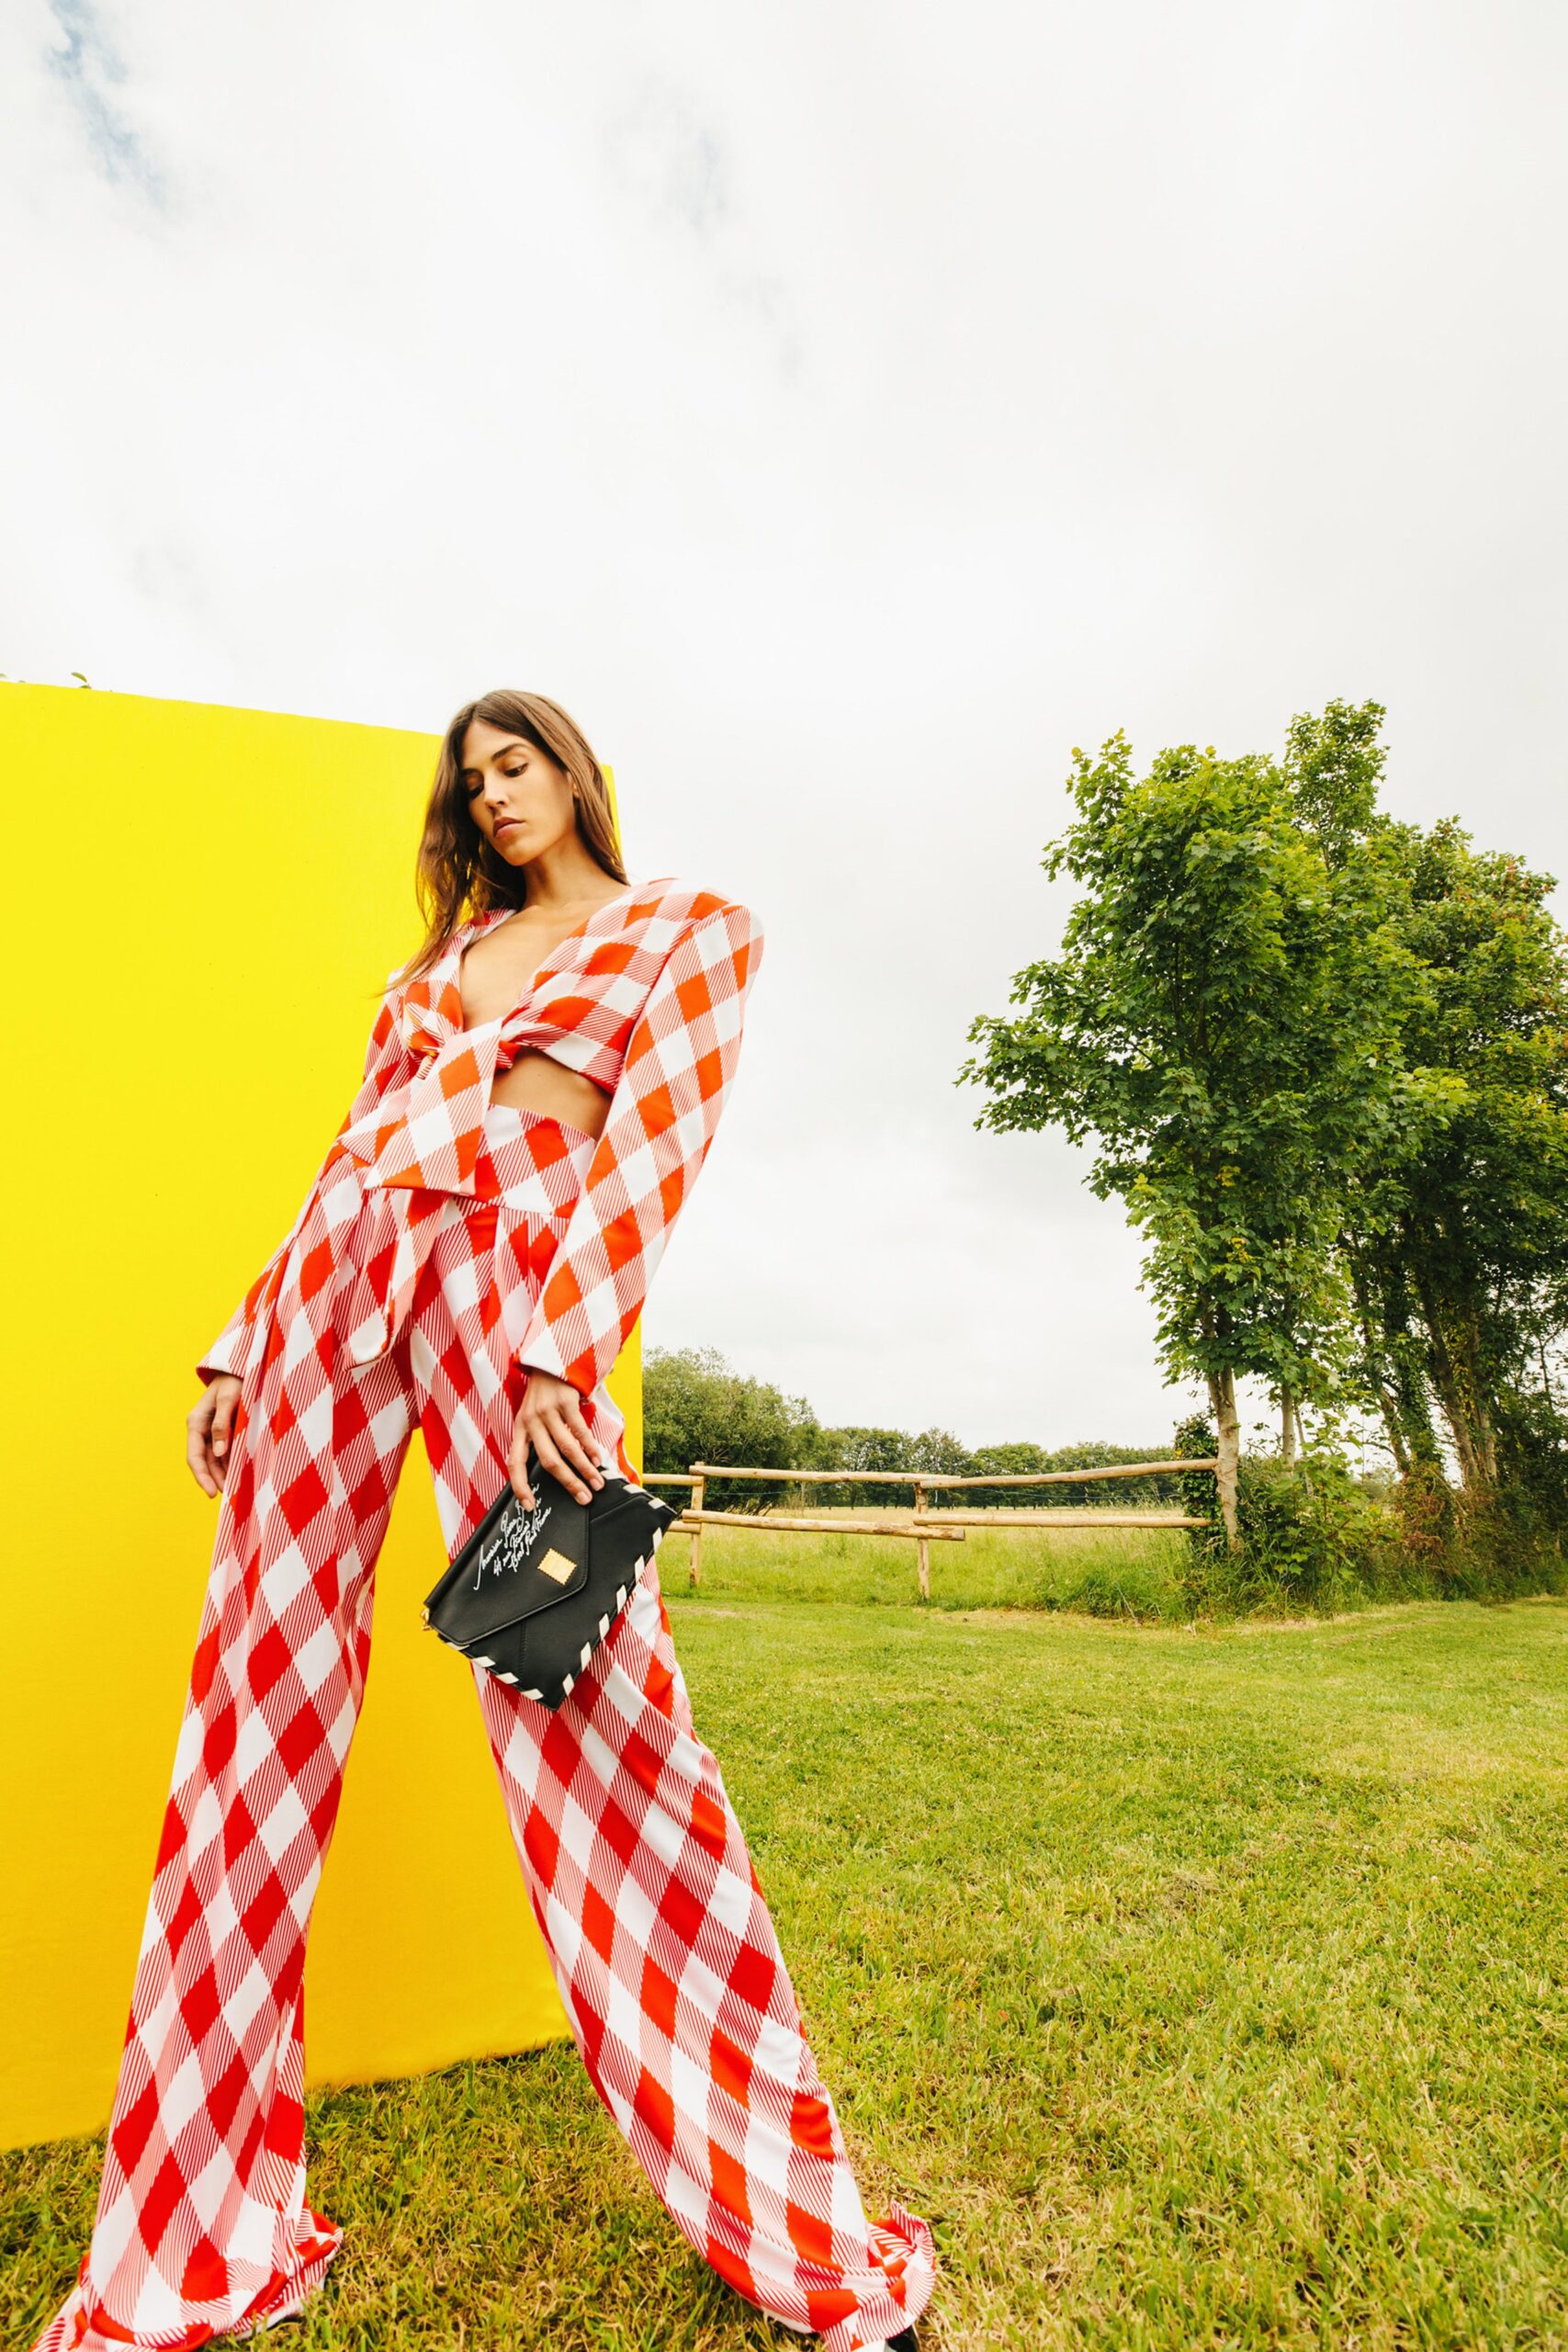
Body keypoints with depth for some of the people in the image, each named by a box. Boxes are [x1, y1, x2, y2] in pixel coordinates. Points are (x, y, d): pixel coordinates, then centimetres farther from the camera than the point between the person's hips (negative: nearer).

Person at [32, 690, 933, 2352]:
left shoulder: (693, 930, 13)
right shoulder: (454, 947, 28)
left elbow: (654, 1144, -4)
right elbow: (353, 1144, 22)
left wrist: (558, 1351, -16)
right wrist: (245, 1337, 14)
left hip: (518, 1271, -6)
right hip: (335, 1275, 6)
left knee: (591, 1718, -9)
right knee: (253, 1702, 3)